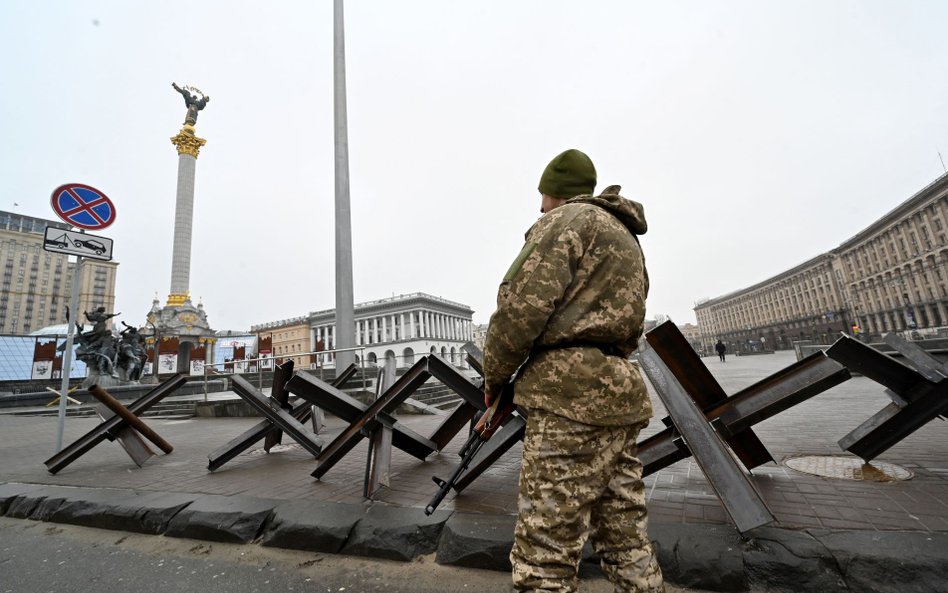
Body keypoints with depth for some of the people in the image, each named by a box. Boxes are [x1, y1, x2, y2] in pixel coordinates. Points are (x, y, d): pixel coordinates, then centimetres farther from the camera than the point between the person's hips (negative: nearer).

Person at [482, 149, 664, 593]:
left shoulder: (565, 220, -2)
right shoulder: (627, 239, 27)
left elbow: (522, 305, -15)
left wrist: (494, 376, 1)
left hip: (572, 396, -10)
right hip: (618, 393, 10)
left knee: (544, 555, -4)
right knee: (627, 544, 16)